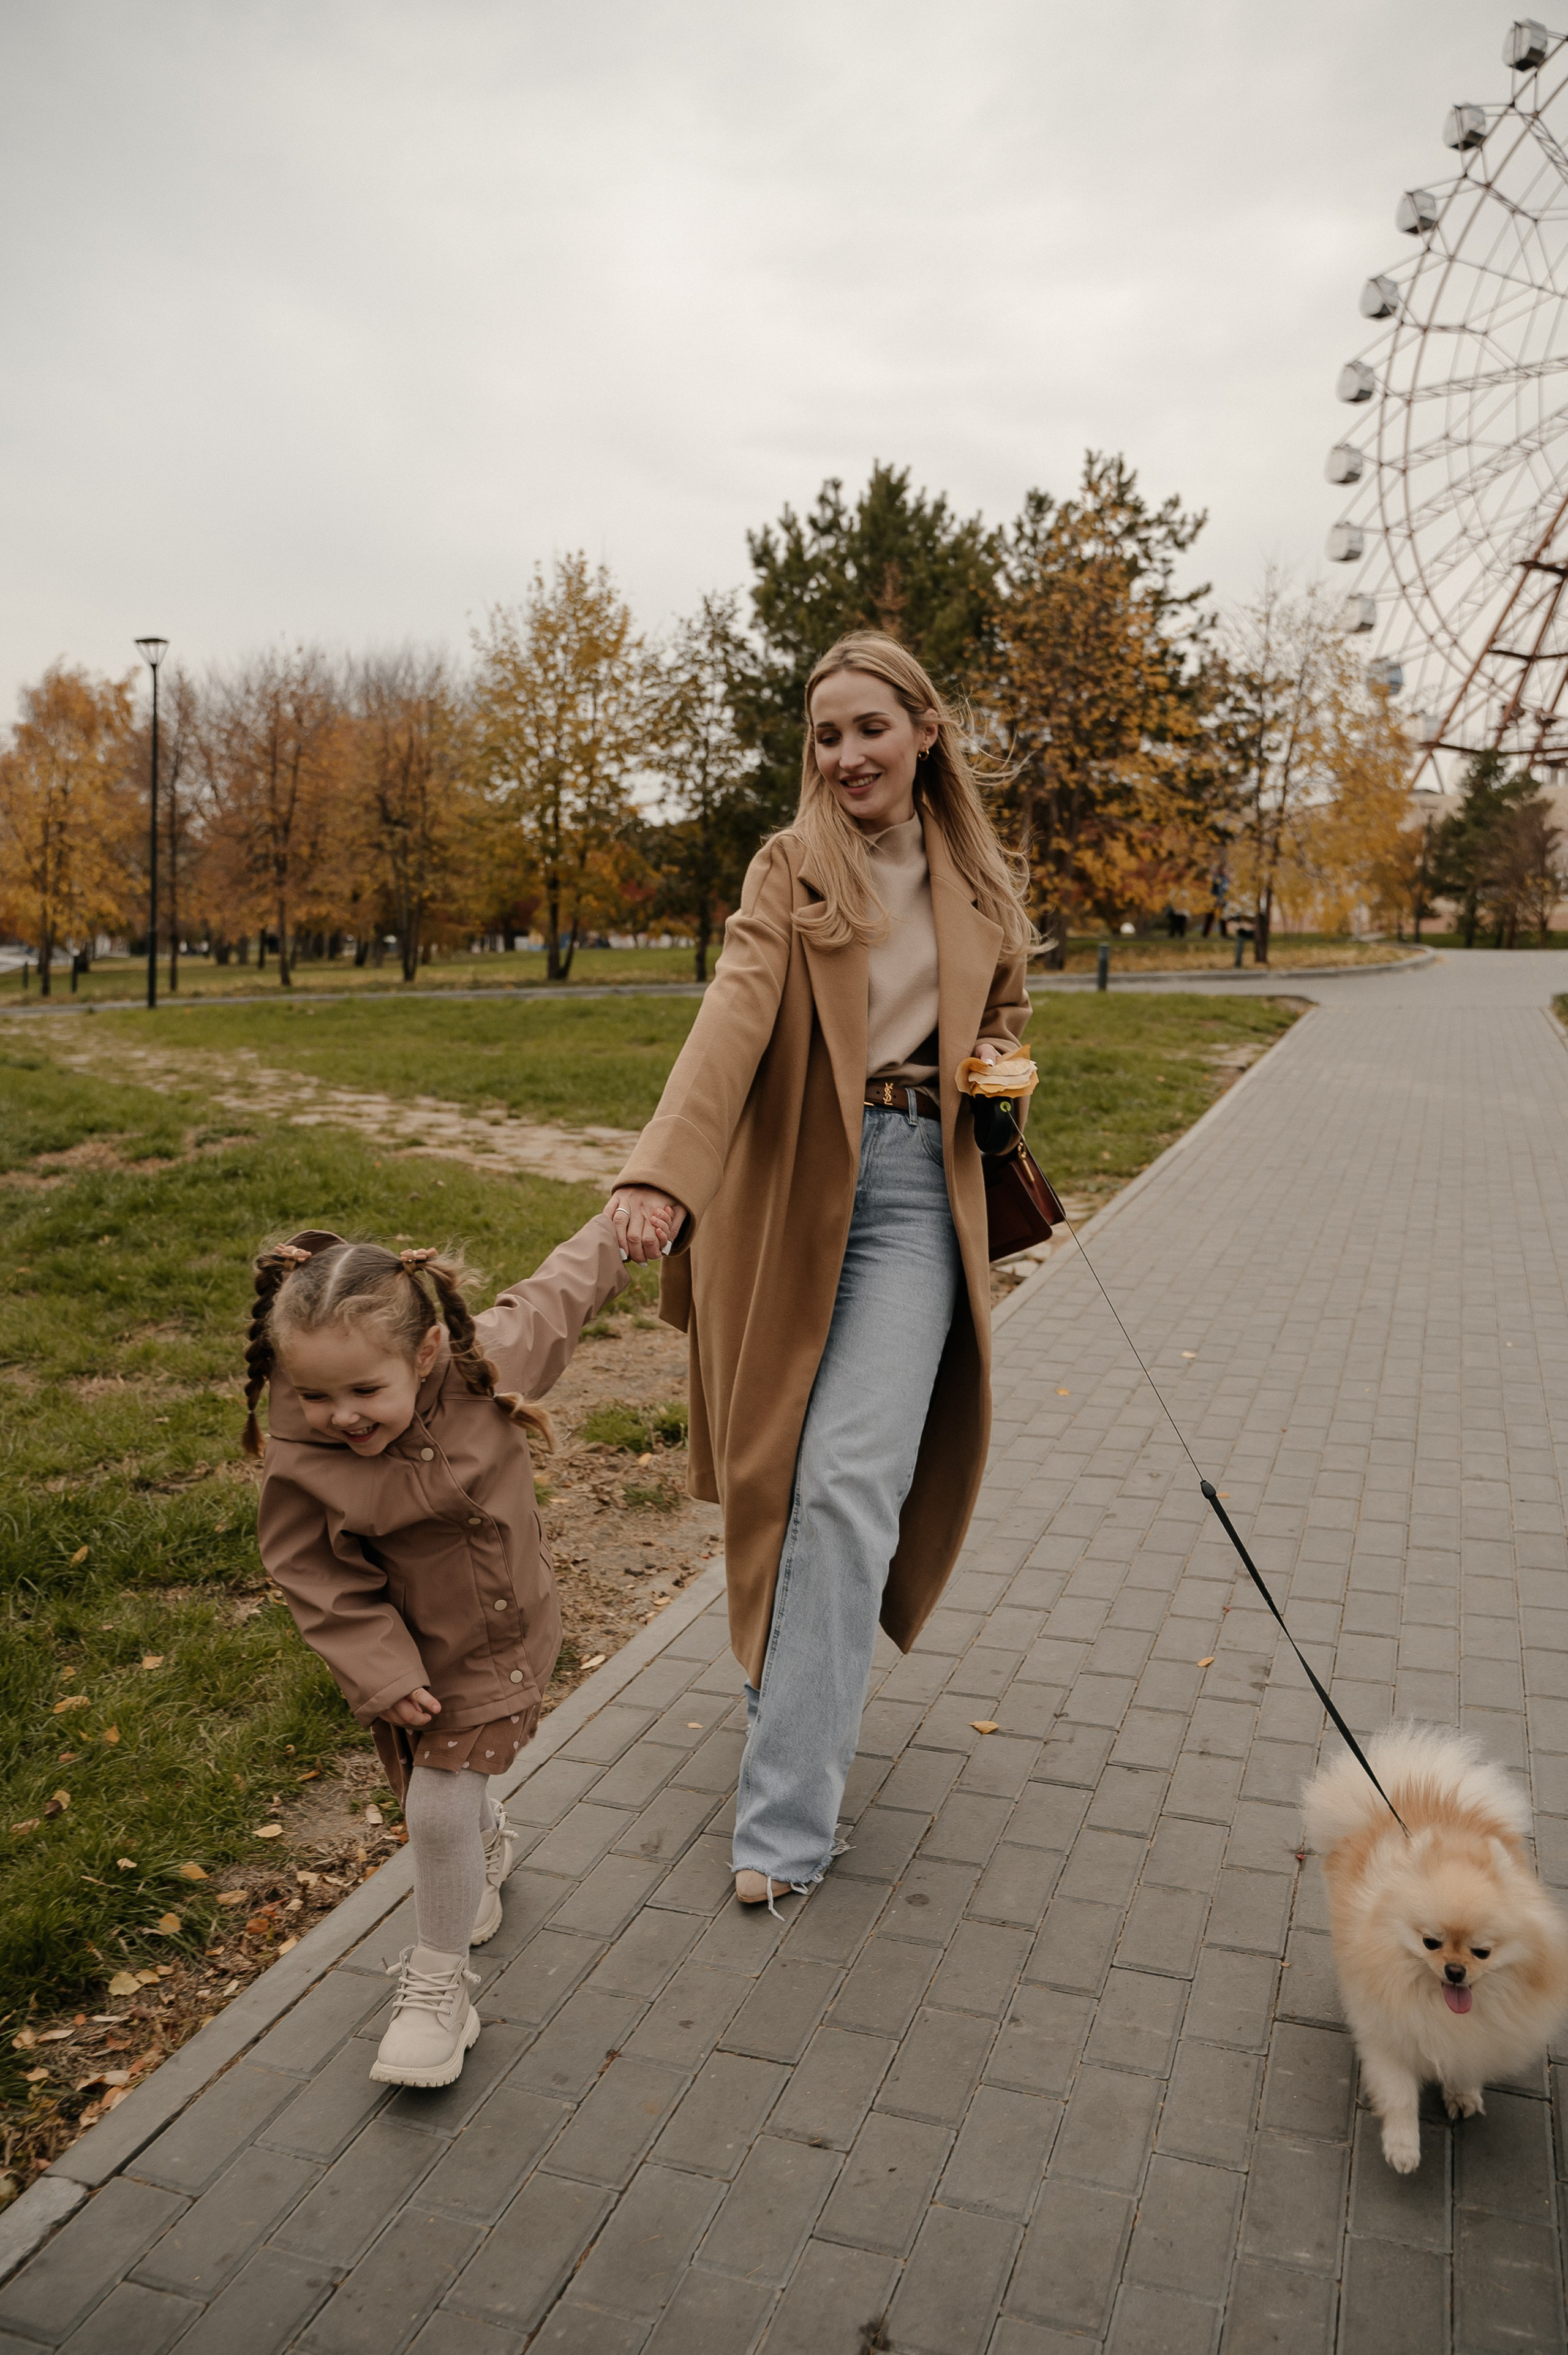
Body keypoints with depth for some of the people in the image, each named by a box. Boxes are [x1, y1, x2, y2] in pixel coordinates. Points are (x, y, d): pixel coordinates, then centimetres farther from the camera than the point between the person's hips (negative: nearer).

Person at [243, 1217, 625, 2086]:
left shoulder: (485, 1362, -25)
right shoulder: (302, 1462, -27)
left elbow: (552, 1299, -5)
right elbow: (320, 1581, -14)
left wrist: (618, 1227, 8)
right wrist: (380, 1674, -16)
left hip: (502, 1642, -1)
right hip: (410, 1653, 1)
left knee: (439, 1808, -4)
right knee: (434, 1799, 20)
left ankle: (438, 1982, 20)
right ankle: (487, 1839, 58)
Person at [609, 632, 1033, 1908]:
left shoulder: (980, 884, 10)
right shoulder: (791, 870, 0)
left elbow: (1002, 1022, 26)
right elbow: (735, 1015, -18)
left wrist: (1003, 1077, 1)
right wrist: (663, 1171, -34)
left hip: (916, 1191, 0)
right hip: (794, 1188, 0)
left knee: (850, 1485, -9)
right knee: (782, 1473, 9)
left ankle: (788, 1815, -1)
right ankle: (810, 1695, 36)